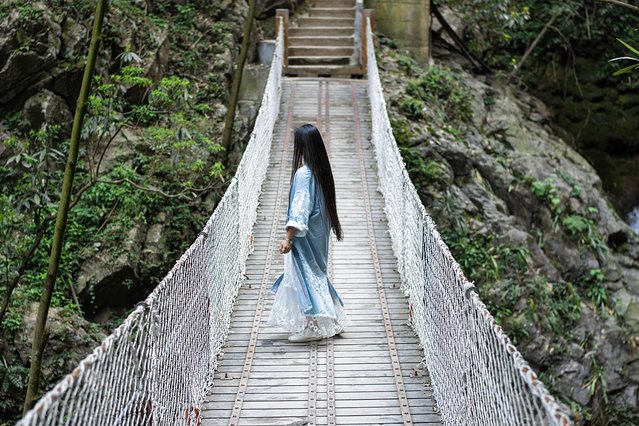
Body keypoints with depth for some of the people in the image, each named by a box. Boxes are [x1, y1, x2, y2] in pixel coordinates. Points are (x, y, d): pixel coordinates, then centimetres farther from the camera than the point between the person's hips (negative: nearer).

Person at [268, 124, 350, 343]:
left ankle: (313, 327, 5)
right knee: (316, 273, 19)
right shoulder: (322, 170, 6)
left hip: (306, 235, -9)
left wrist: (289, 237, -24)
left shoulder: (303, 173, -19)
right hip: (319, 232, 9)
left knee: (304, 275, 0)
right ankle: (331, 320, 25)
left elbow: (301, 206, -24)